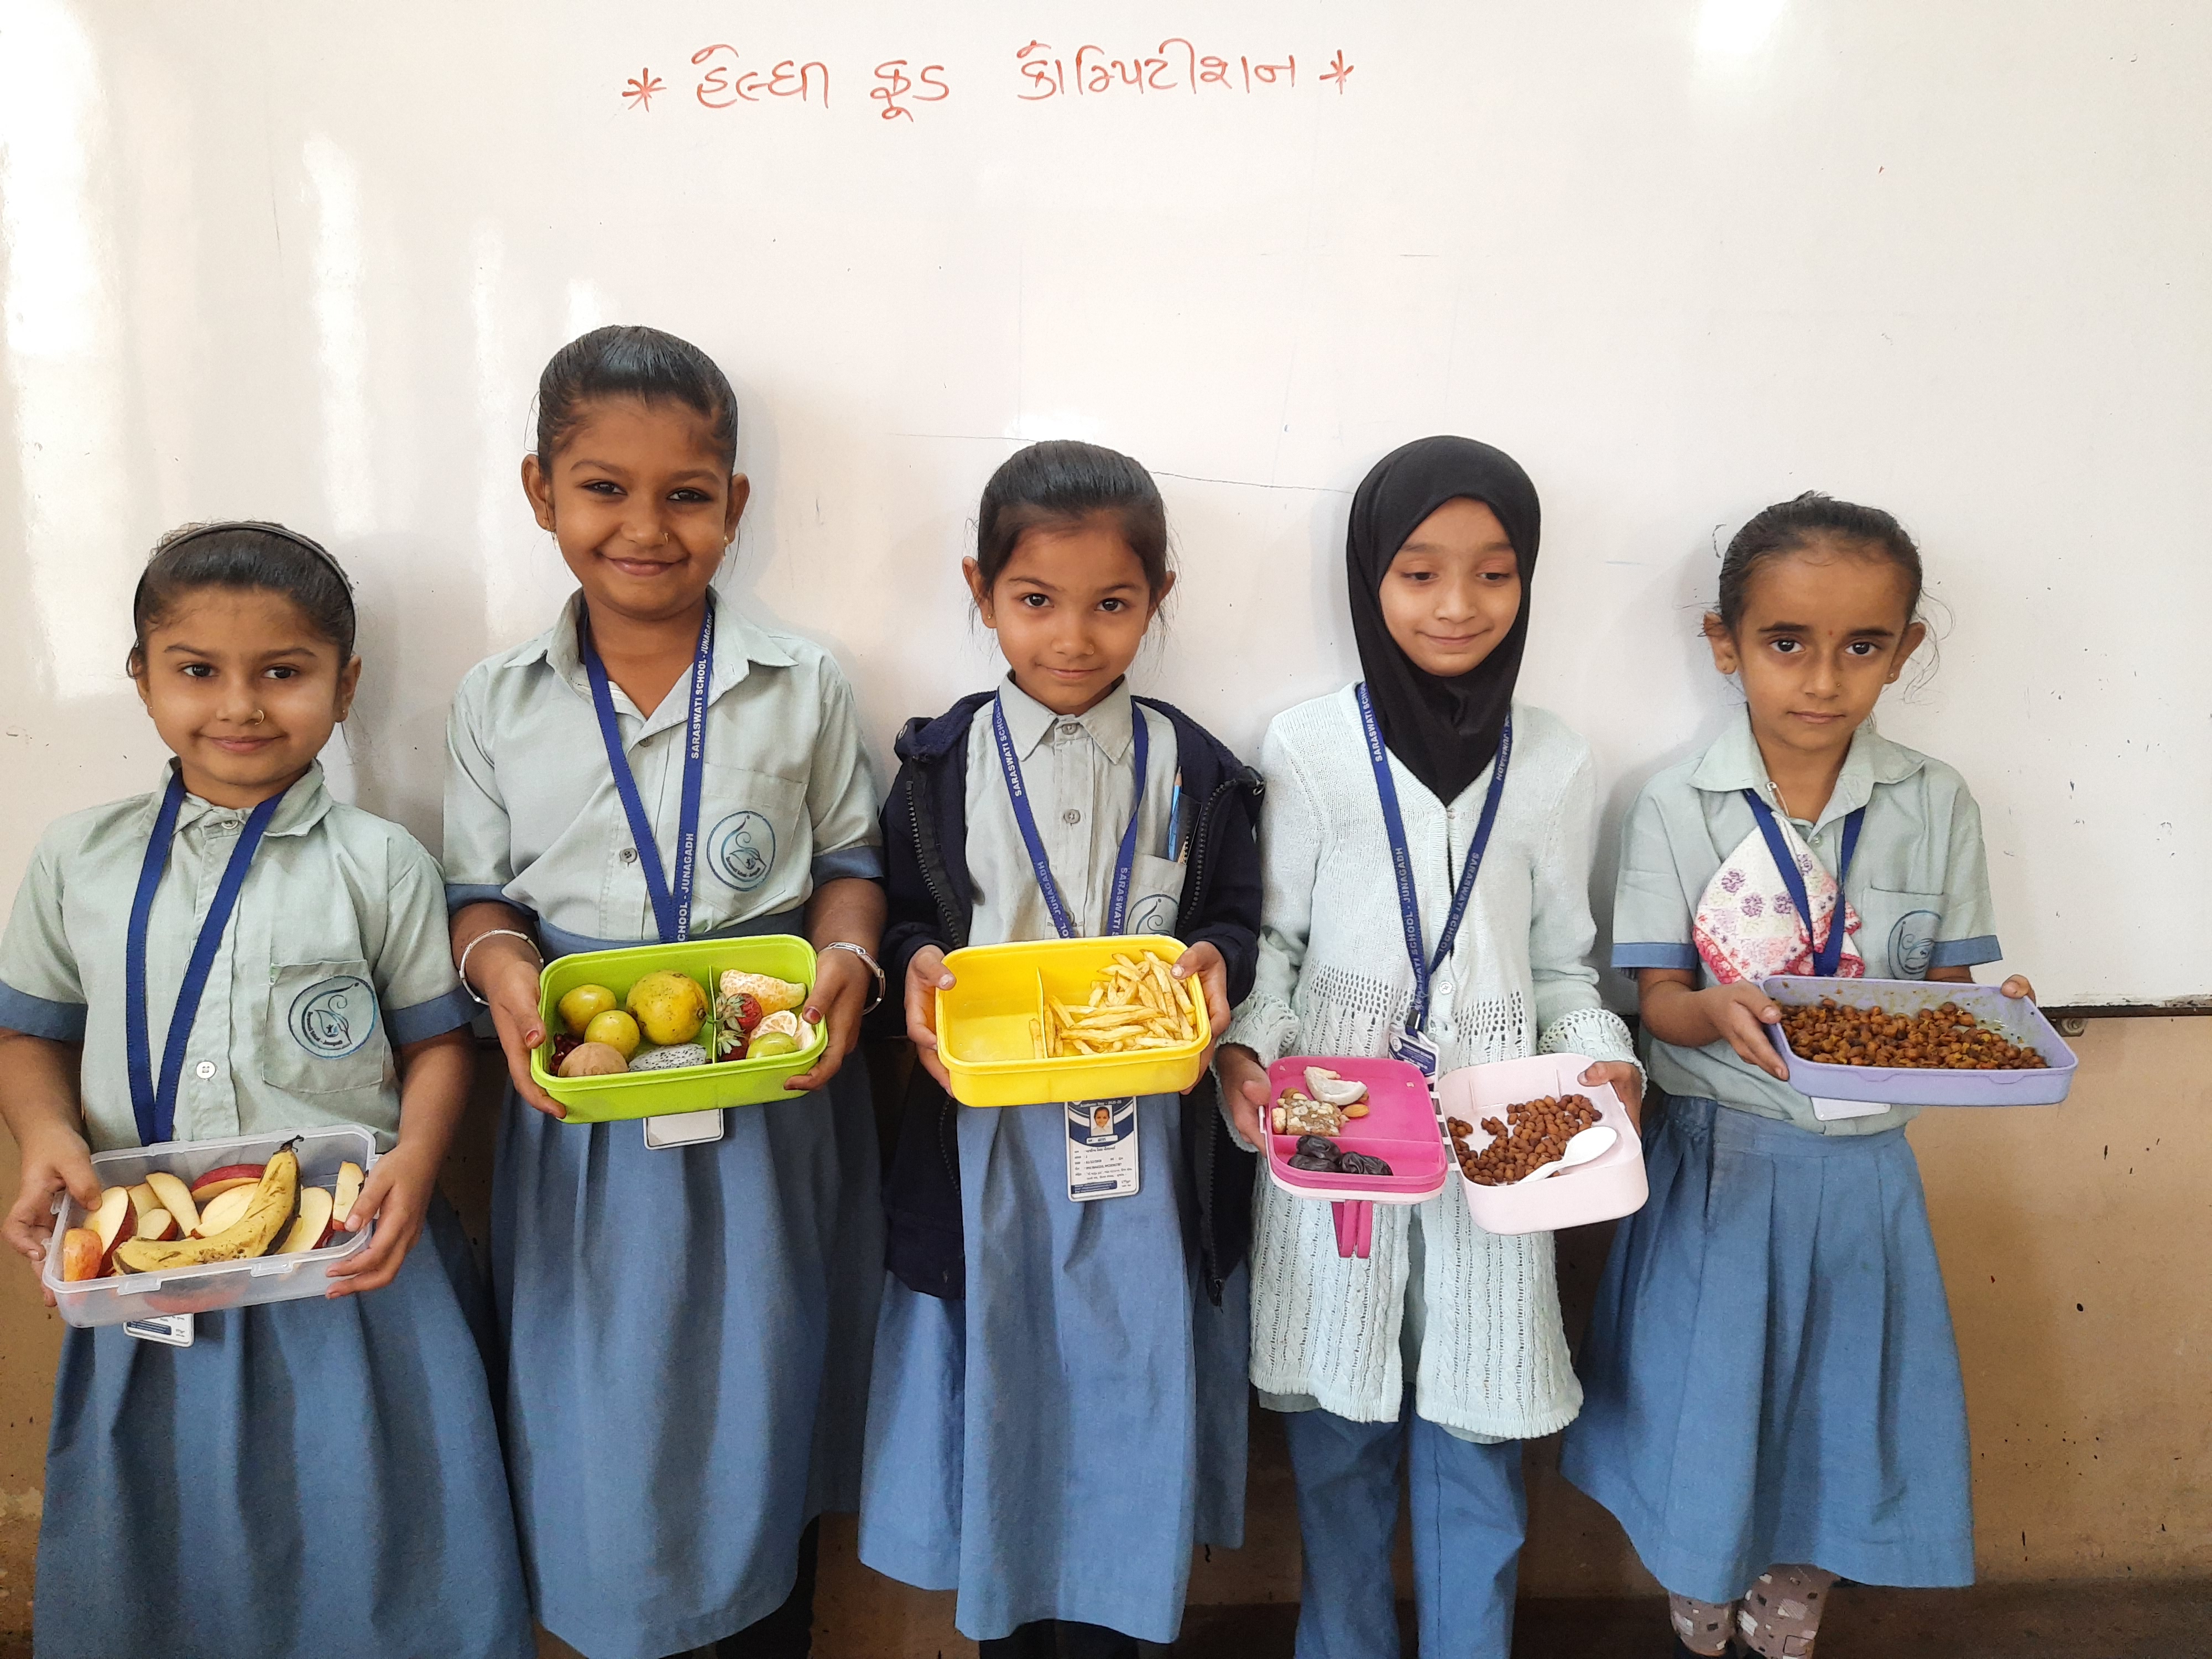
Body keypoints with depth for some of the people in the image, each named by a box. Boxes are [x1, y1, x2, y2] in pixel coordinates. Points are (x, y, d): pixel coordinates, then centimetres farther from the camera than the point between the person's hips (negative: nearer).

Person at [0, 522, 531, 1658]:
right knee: (152, 1560, 17)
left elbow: (434, 1041, 0)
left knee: (368, 1556, 8)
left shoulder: (379, 864, -3)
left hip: (351, 1265, -2)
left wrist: (416, 1158, -17)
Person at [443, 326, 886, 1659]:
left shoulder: (803, 687, -3)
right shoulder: (499, 705, 0)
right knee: (604, 1406, 11)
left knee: (762, 1394, 15)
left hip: (770, 1099, 0)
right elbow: (480, 889, 6)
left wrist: (845, 959, -16)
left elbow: (851, 855, 4)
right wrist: (506, 972, -15)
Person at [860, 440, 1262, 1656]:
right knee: (997, 1386, 12)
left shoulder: (1193, 771, 0)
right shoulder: (941, 766, 0)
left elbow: (1235, 917, 6)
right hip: (986, 1131, 0)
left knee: (1129, 1386, 9)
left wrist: (1216, 958, -15)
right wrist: (917, 966, -15)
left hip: (1146, 1133, 0)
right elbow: (904, 915, 6)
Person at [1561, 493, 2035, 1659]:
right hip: (1720, 1166, -2)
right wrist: (1719, 1013, -30)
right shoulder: (1677, 808, -8)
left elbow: (1946, 993, 2)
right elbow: (1660, 1003, -8)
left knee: (1836, 1428, 13)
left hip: (1862, 1167, 2)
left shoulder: (1936, 805, -2)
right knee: (1705, 1429, 8)